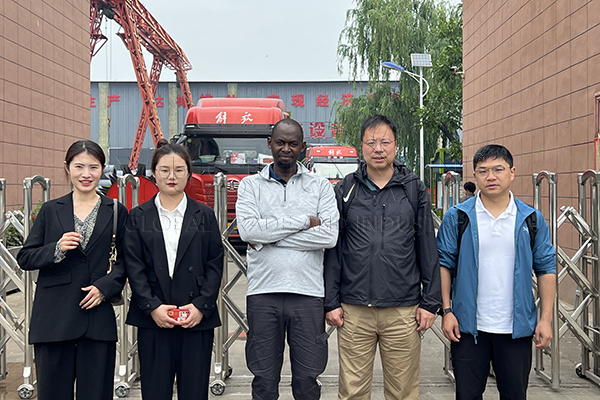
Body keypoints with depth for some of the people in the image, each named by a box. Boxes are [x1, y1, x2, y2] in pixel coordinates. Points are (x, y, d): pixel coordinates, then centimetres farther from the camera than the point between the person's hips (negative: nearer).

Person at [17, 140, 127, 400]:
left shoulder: (115, 212, 5)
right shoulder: (51, 210, 7)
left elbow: (125, 259, 8)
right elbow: (25, 258, 6)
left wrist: (106, 286, -8)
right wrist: (57, 250, -12)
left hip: (98, 315, 0)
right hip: (53, 317, 1)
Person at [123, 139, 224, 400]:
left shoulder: (204, 216, 7)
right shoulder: (138, 217, 7)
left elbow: (215, 264, 3)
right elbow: (133, 267, 1)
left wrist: (201, 305, -9)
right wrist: (152, 306, -10)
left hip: (197, 319, 0)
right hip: (153, 319, 0)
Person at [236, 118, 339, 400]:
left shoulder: (320, 186, 7)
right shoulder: (250, 185, 8)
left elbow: (329, 236, -8)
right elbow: (247, 229, -10)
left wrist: (268, 237, -9)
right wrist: (305, 221, -9)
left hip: (308, 293, 0)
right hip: (263, 292, 0)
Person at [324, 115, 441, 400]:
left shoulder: (414, 190, 6)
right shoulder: (345, 191, 5)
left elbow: (427, 249, 6)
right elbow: (332, 250, 5)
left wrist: (430, 302, 3)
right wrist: (331, 302, 1)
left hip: (403, 312, 0)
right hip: (353, 312, 0)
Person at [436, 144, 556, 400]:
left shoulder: (531, 219, 2)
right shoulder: (457, 217, -2)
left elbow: (546, 269, 4)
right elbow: (444, 264, -1)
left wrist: (546, 318, -1)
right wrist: (447, 310, -7)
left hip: (516, 328, 1)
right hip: (468, 327, -1)